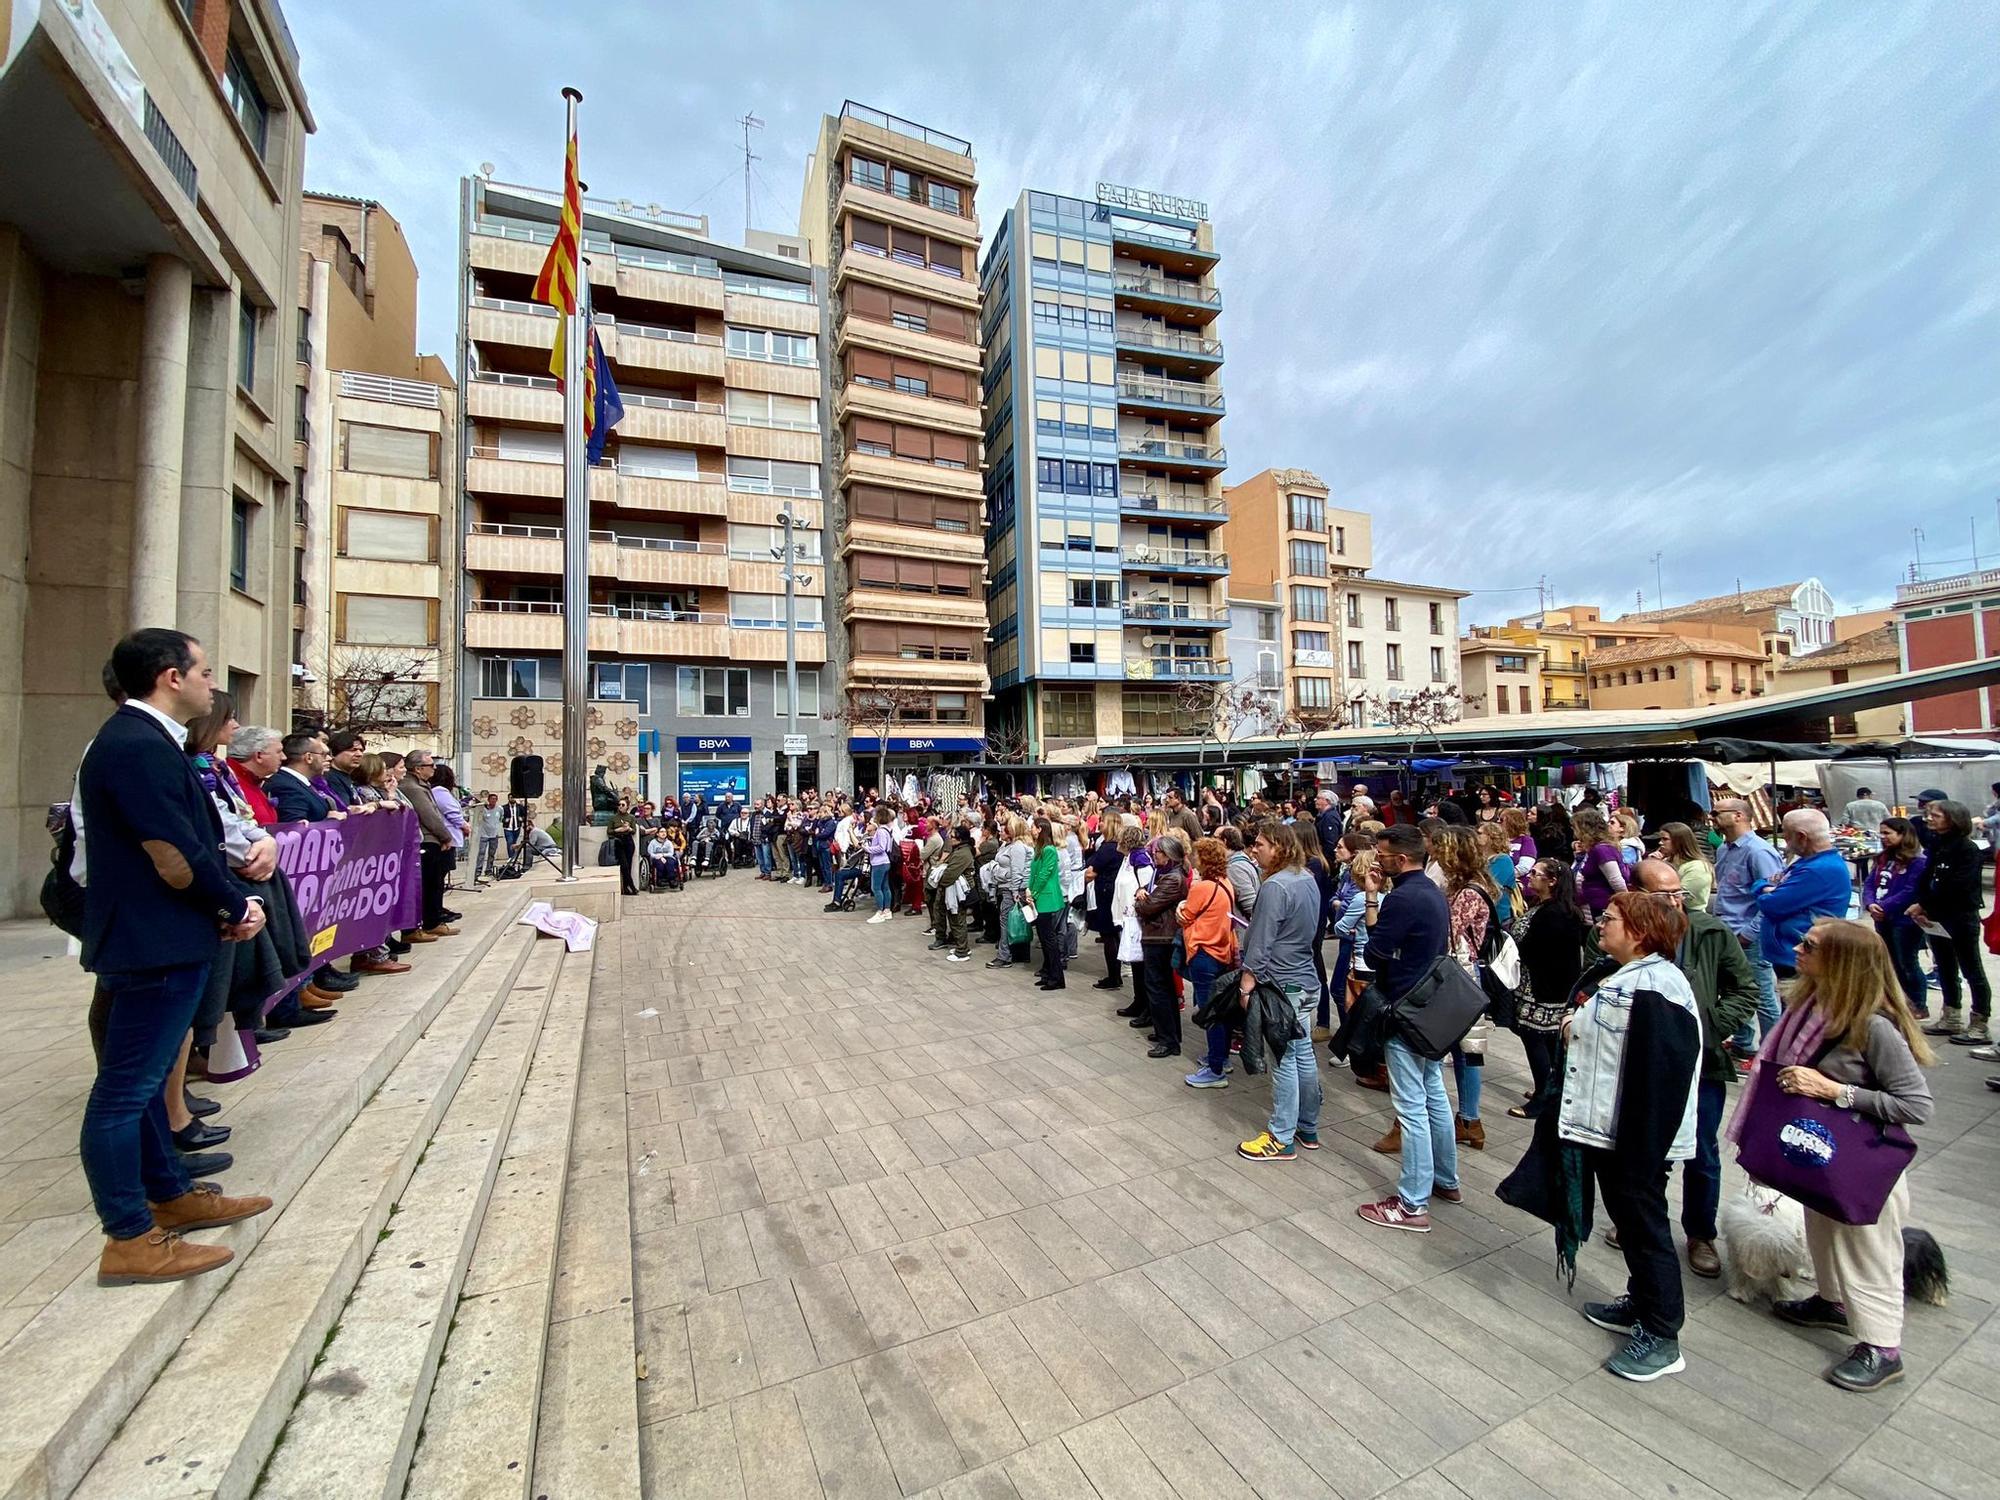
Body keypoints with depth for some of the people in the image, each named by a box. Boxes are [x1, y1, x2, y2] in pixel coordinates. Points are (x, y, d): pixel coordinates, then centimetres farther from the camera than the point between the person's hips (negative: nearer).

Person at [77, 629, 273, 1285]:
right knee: (126, 1088, 1)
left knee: (143, 1079, 20)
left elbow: (194, 843, 13)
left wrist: (229, 903, 3)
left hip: (159, 939, 11)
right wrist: (237, 906, -8)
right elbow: (176, 860, -23)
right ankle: (130, 1240, 13)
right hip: (153, 944, -11)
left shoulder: (142, 740, 11)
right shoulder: (140, 746, -21)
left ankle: (171, 1196, 34)